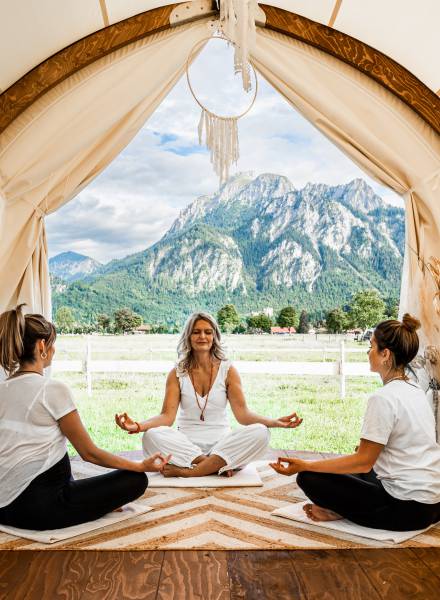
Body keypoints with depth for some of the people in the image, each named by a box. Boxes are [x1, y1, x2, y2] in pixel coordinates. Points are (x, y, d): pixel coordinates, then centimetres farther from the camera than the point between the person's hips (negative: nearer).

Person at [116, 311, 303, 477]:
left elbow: (242, 413, -6)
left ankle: (187, 471, -25)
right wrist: (138, 426, -27)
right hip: (186, 444, 0)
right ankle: (219, 465, -25)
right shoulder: (177, 373, 1)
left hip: (222, 443, 1)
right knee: (151, 436, -29)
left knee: (259, 432, -28)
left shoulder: (228, 370, 1)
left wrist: (274, 422, -24)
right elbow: (167, 416, -8)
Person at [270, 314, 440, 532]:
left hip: (407, 509, -9)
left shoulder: (383, 398, -20)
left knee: (309, 478, -11)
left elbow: (363, 462, -19)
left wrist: (304, 465, -18)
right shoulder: (416, 391, 7)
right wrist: (368, 449, 32)